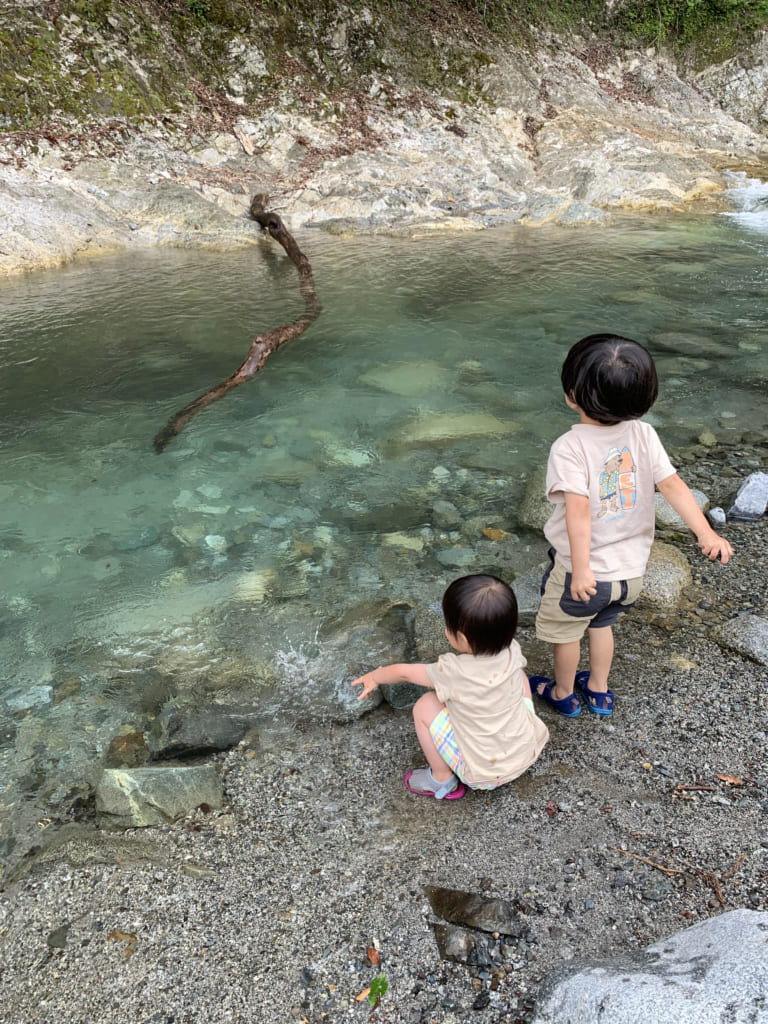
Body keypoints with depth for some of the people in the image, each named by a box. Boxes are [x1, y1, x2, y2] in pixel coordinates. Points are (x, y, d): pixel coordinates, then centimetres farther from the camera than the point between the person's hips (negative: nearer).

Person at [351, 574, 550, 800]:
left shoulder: (454, 673, -27)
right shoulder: (512, 650, -15)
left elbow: (404, 672, -8)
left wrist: (375, 677, 12)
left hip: (486, 776, -5)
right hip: (530, 753, 5)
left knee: (425, 705, -4)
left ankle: (443, 781, 13)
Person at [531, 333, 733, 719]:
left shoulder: (569, 447, -25)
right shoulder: (643, 434, -10)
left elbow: (578, 509, -32)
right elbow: (673, 486, -15)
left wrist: (581, 570, -33)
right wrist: (706, 533, -15)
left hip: (583, 572, -5)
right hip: (631, 569, 5)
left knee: (565, 630, 21)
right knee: (601, 623, 31)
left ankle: (563, 695, 43)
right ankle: (599, 691, 48)